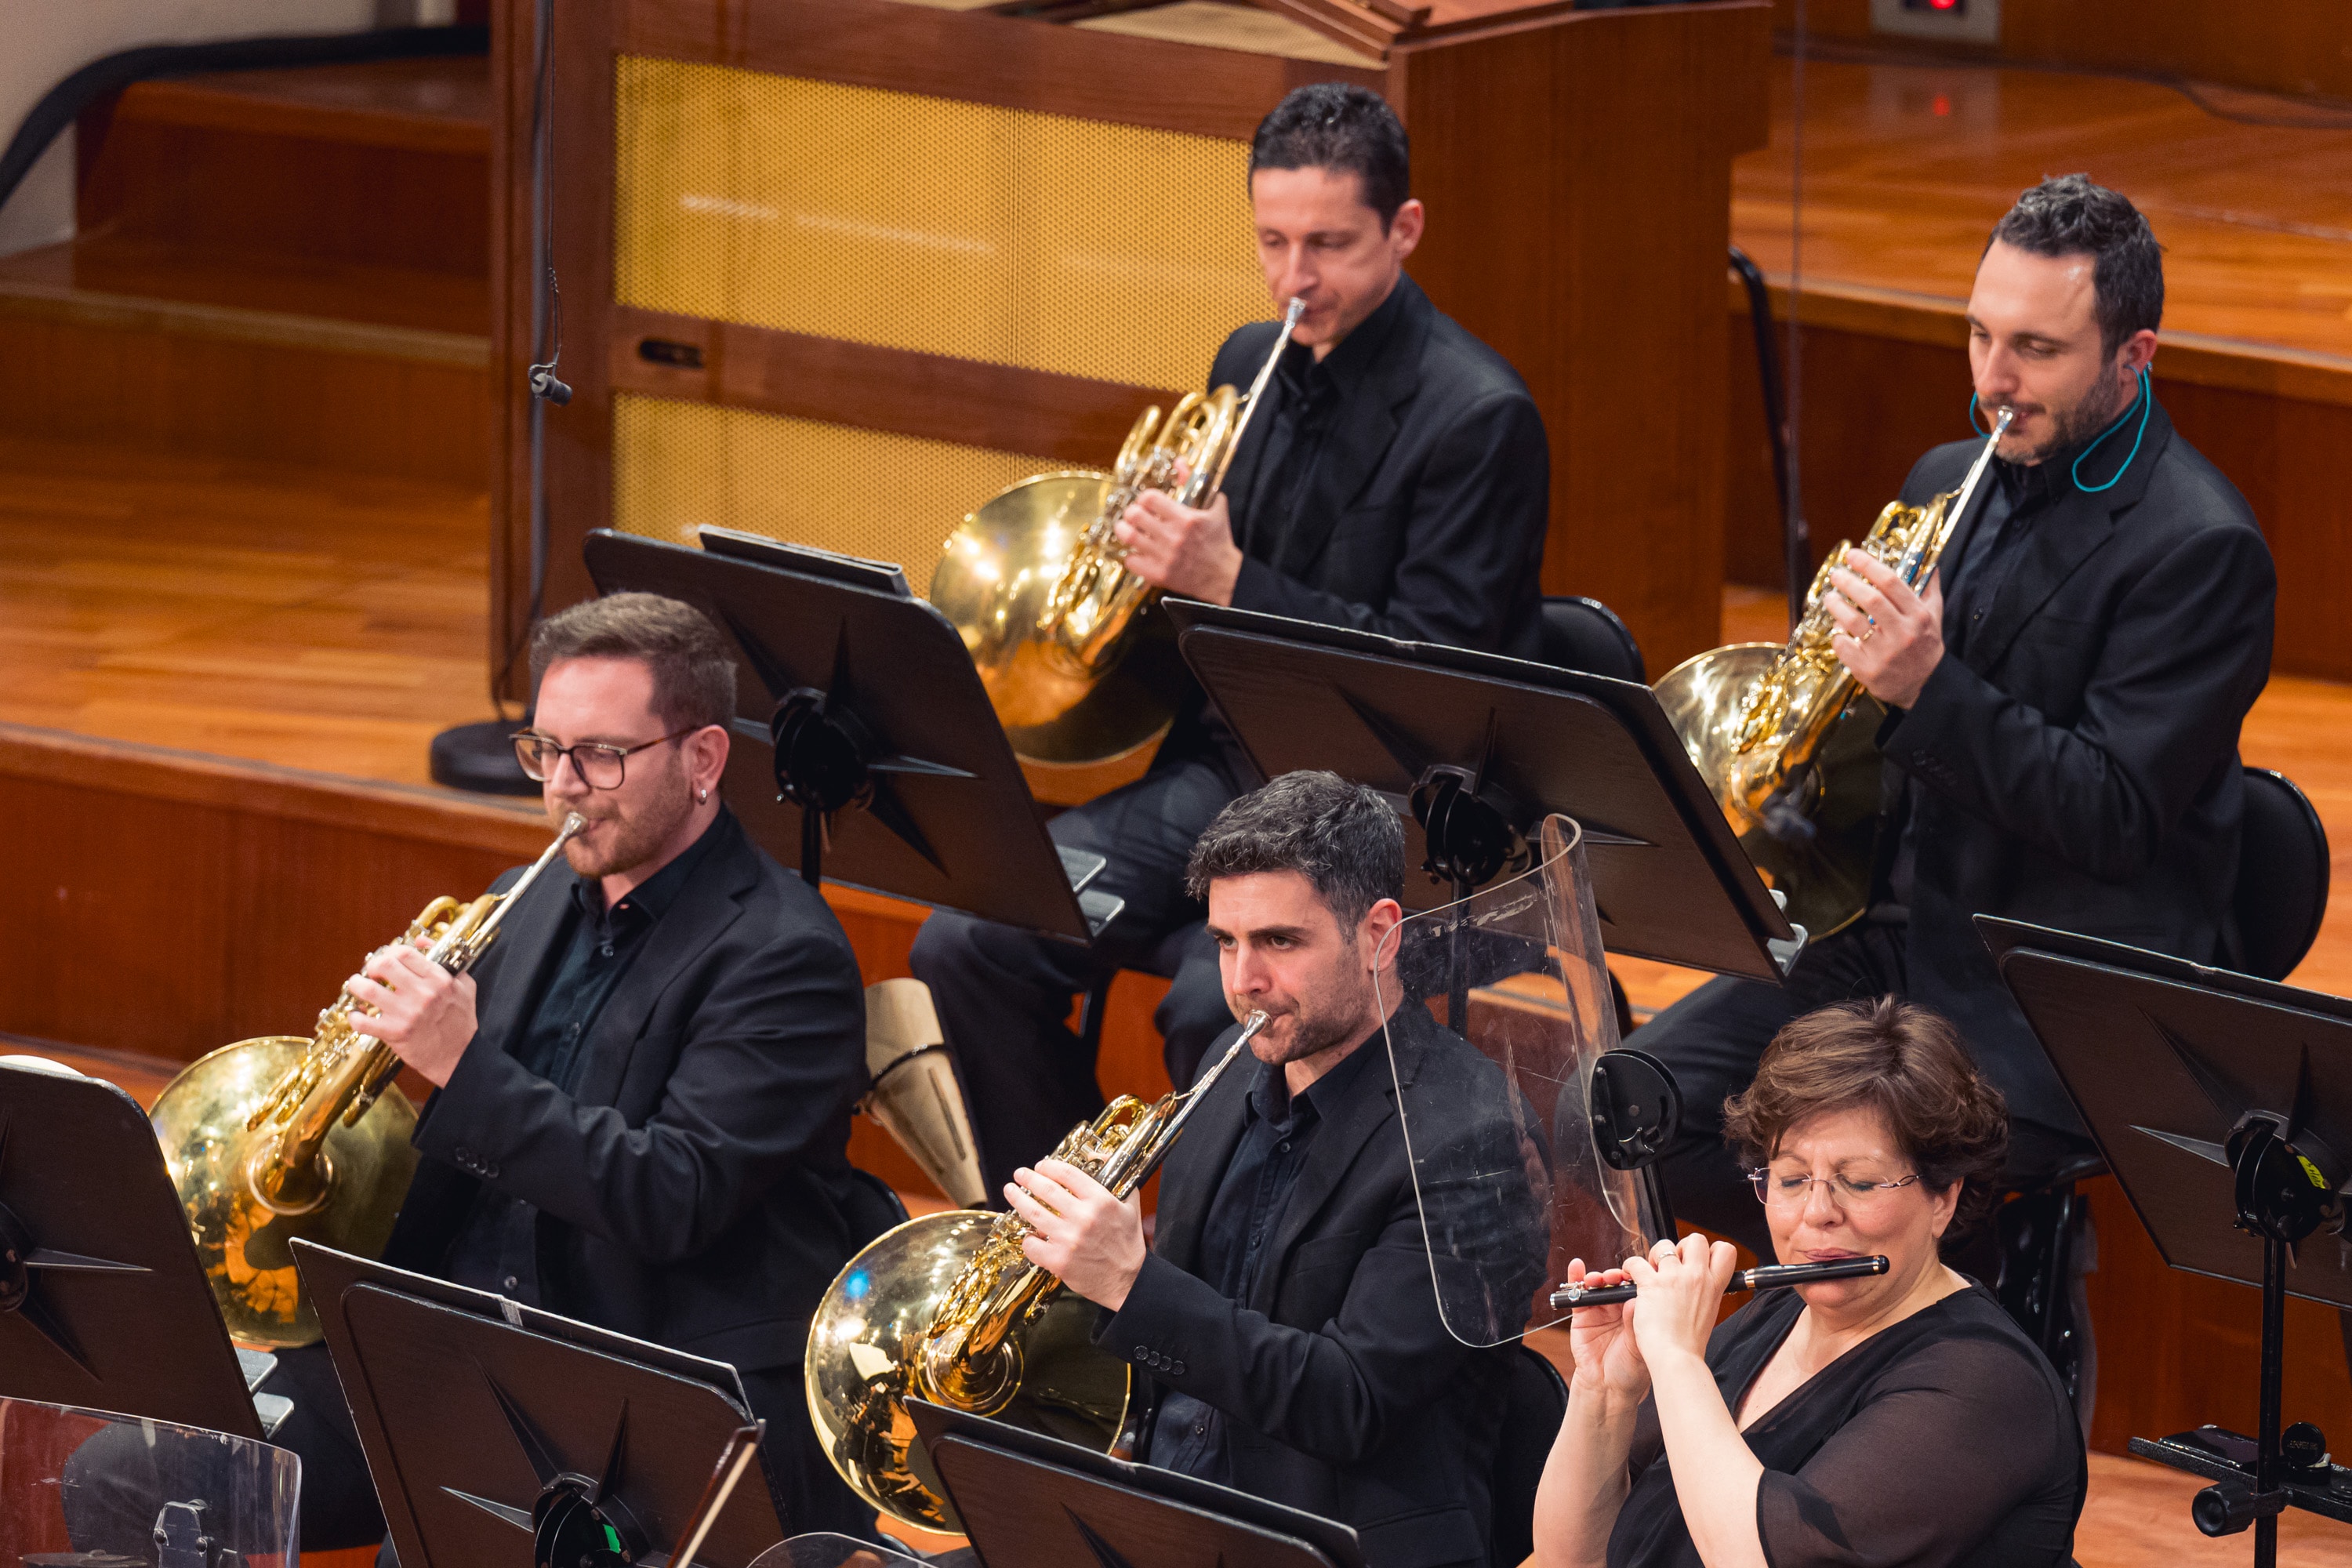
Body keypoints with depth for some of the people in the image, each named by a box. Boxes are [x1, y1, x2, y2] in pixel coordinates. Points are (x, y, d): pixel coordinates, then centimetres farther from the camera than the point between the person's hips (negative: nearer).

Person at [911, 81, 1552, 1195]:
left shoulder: (1477, 418, -12)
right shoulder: (1252, 368, 12)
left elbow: (1430, 673, -17)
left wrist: (1230, 582, -23)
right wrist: (1163, 550, -1)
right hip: (1225, 763, 7)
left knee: (1211, 1004, -33)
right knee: (967, 945, -11)